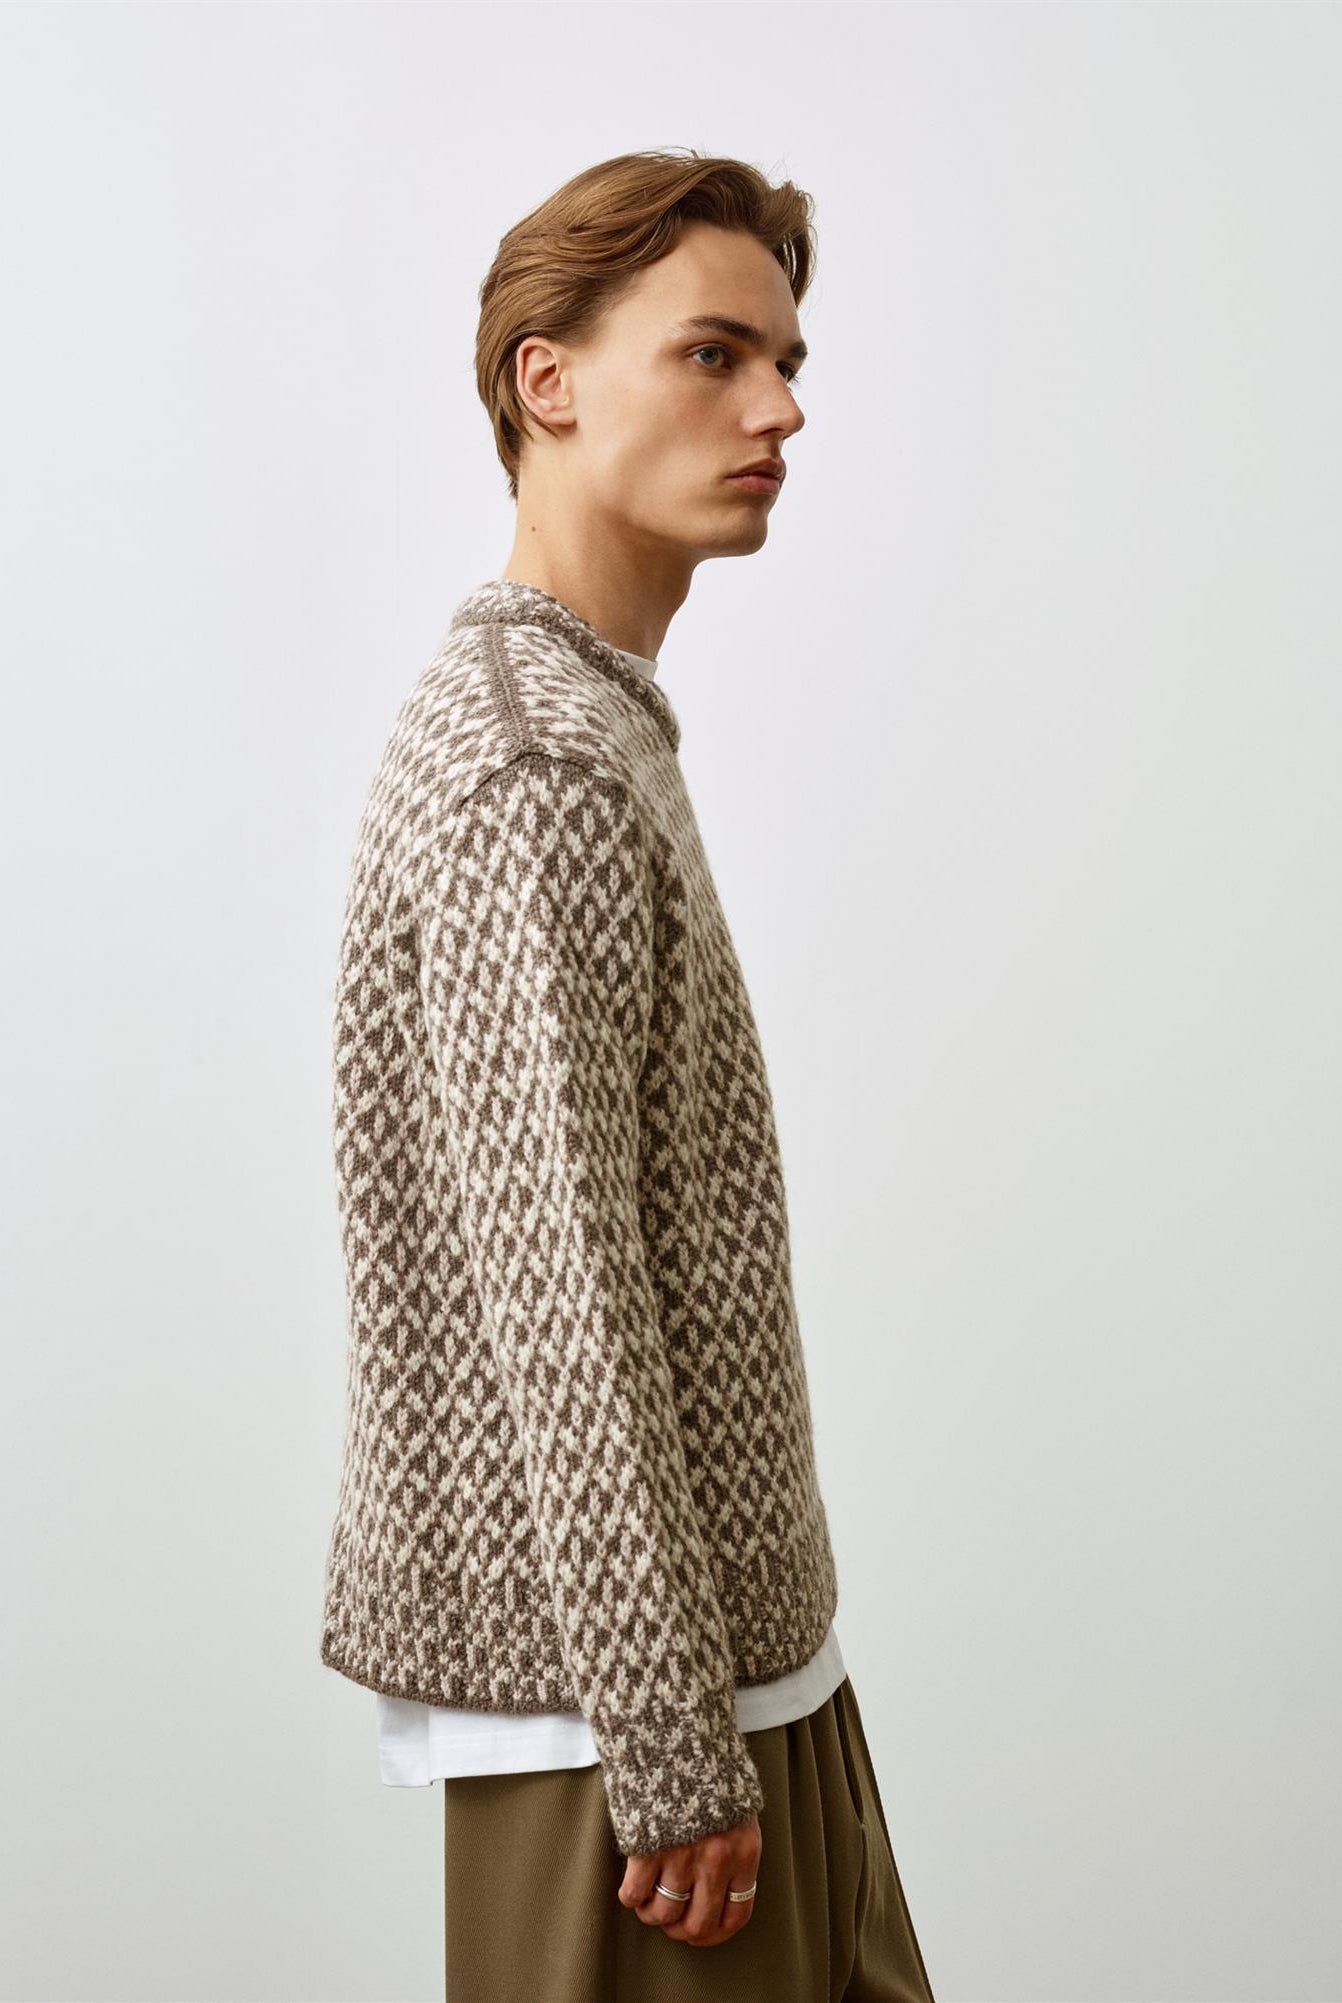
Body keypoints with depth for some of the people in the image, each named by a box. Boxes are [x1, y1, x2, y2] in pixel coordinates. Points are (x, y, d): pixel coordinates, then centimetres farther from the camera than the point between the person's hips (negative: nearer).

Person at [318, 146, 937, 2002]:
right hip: (621, 1669, -10)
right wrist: (674, 1753, -19)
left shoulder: (583, 723, 13)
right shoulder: (537, 782, -20)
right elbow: (559, 1306, -23)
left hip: (731, 1629, 10)